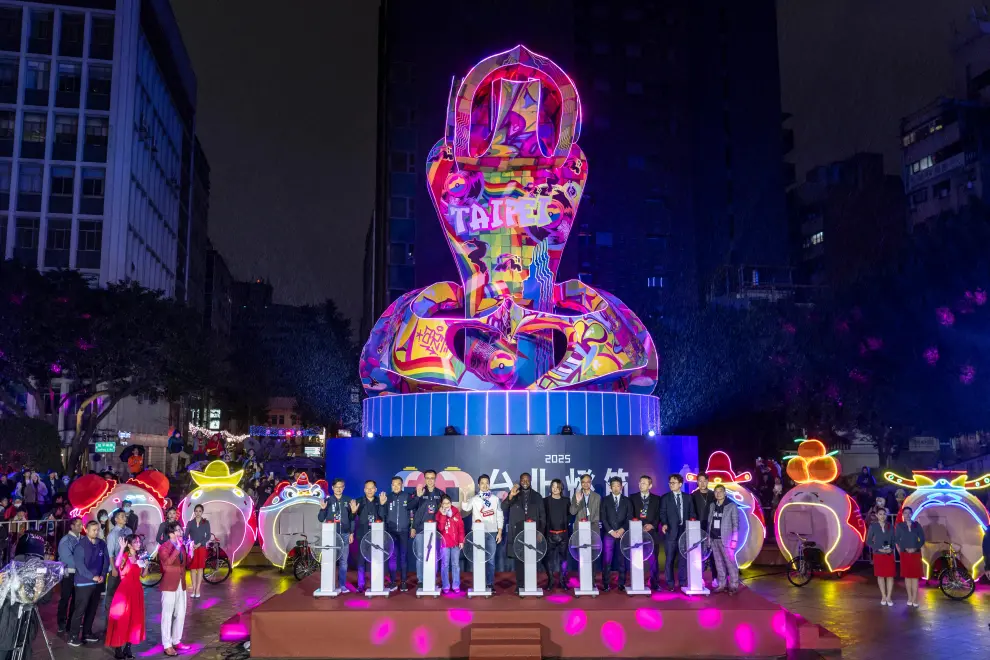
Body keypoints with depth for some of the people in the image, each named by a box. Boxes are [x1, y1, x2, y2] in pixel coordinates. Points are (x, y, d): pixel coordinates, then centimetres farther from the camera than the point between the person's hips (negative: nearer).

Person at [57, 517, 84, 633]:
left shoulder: (83, 539, 6)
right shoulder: (65, 540, -9)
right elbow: (67, 558, -16)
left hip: (79, 573, 5)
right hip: (68, 573, -5)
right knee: (65, 598, 2)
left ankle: (72, 622, 22)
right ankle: (61, 623, 13)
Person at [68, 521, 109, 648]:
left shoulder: (102, 544, 5)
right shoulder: (80, 545, -11)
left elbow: (106, 560, 6)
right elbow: (79, 565, -16)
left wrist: (103, 575, -8)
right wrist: (92, 576, -19)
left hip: (97, 583, 5)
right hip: (83, 583, -5)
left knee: (92, 609, 12)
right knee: (80, 610, -5)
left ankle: (87, 633, 24)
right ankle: (73, 637, 1)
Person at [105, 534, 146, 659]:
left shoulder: (139, 557, 9)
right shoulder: (125, 556, -9)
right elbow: (117, 564, -33)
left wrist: (146, 565, -2)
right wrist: (122, 548, -36)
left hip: (137, 590, 6)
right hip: (125, 590, -6)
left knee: (135, 619, 9)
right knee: (121, 618, -1)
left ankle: (128, 648, 19)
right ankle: (118, 650, 6)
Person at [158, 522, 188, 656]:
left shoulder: (182, 546, 9)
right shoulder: (164, 547, -12)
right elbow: (168, 562, -28)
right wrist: (177, 548, -30)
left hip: (181, 585, 7)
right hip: (169, 585, -7)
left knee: (180, 615, 13)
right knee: (167, 616, 1)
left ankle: (176, 641, 26)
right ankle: (167, 645, 7)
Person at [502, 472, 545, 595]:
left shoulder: (537, 496, 10)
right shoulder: (513, 495, 8)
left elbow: (542, 515, 10)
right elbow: (503, 509, -5)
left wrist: (541, 532, 1)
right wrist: (510, 496, -21)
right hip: (518, 532, 0)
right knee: (519, 559, -1)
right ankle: (519, 585, 6)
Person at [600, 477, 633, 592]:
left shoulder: (626, 500, 10)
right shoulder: (605, 500, 7)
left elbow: (630, 518, 5)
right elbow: (603, 518, 1)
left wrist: (622, 529, -9)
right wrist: (611, 531, -9)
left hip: (623, 534, 1)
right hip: (608, 534, -1)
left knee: (622, 560, 2)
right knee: (607, 560, -4)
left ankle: (622, 584, 8)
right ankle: (606, 584, 1)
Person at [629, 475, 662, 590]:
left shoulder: (656, 499, 9)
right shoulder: (632, 498, 8)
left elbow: (659, 515, 5)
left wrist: (652, 525, -10)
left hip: (652, 532, 0)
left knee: (654, 560, 1)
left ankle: (655, 583, 8)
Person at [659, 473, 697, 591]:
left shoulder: (687, 498, 12)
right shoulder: (665, 498, 5)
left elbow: (692, 513, 12)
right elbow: (663, 513, -3)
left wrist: (692, 520, -8)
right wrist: (664, 524, -20)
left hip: (685, 531, 2)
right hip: (671, 532, -2)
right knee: (670, 559, 0)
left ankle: (683, 582, 15)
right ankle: (670, 583, 7)